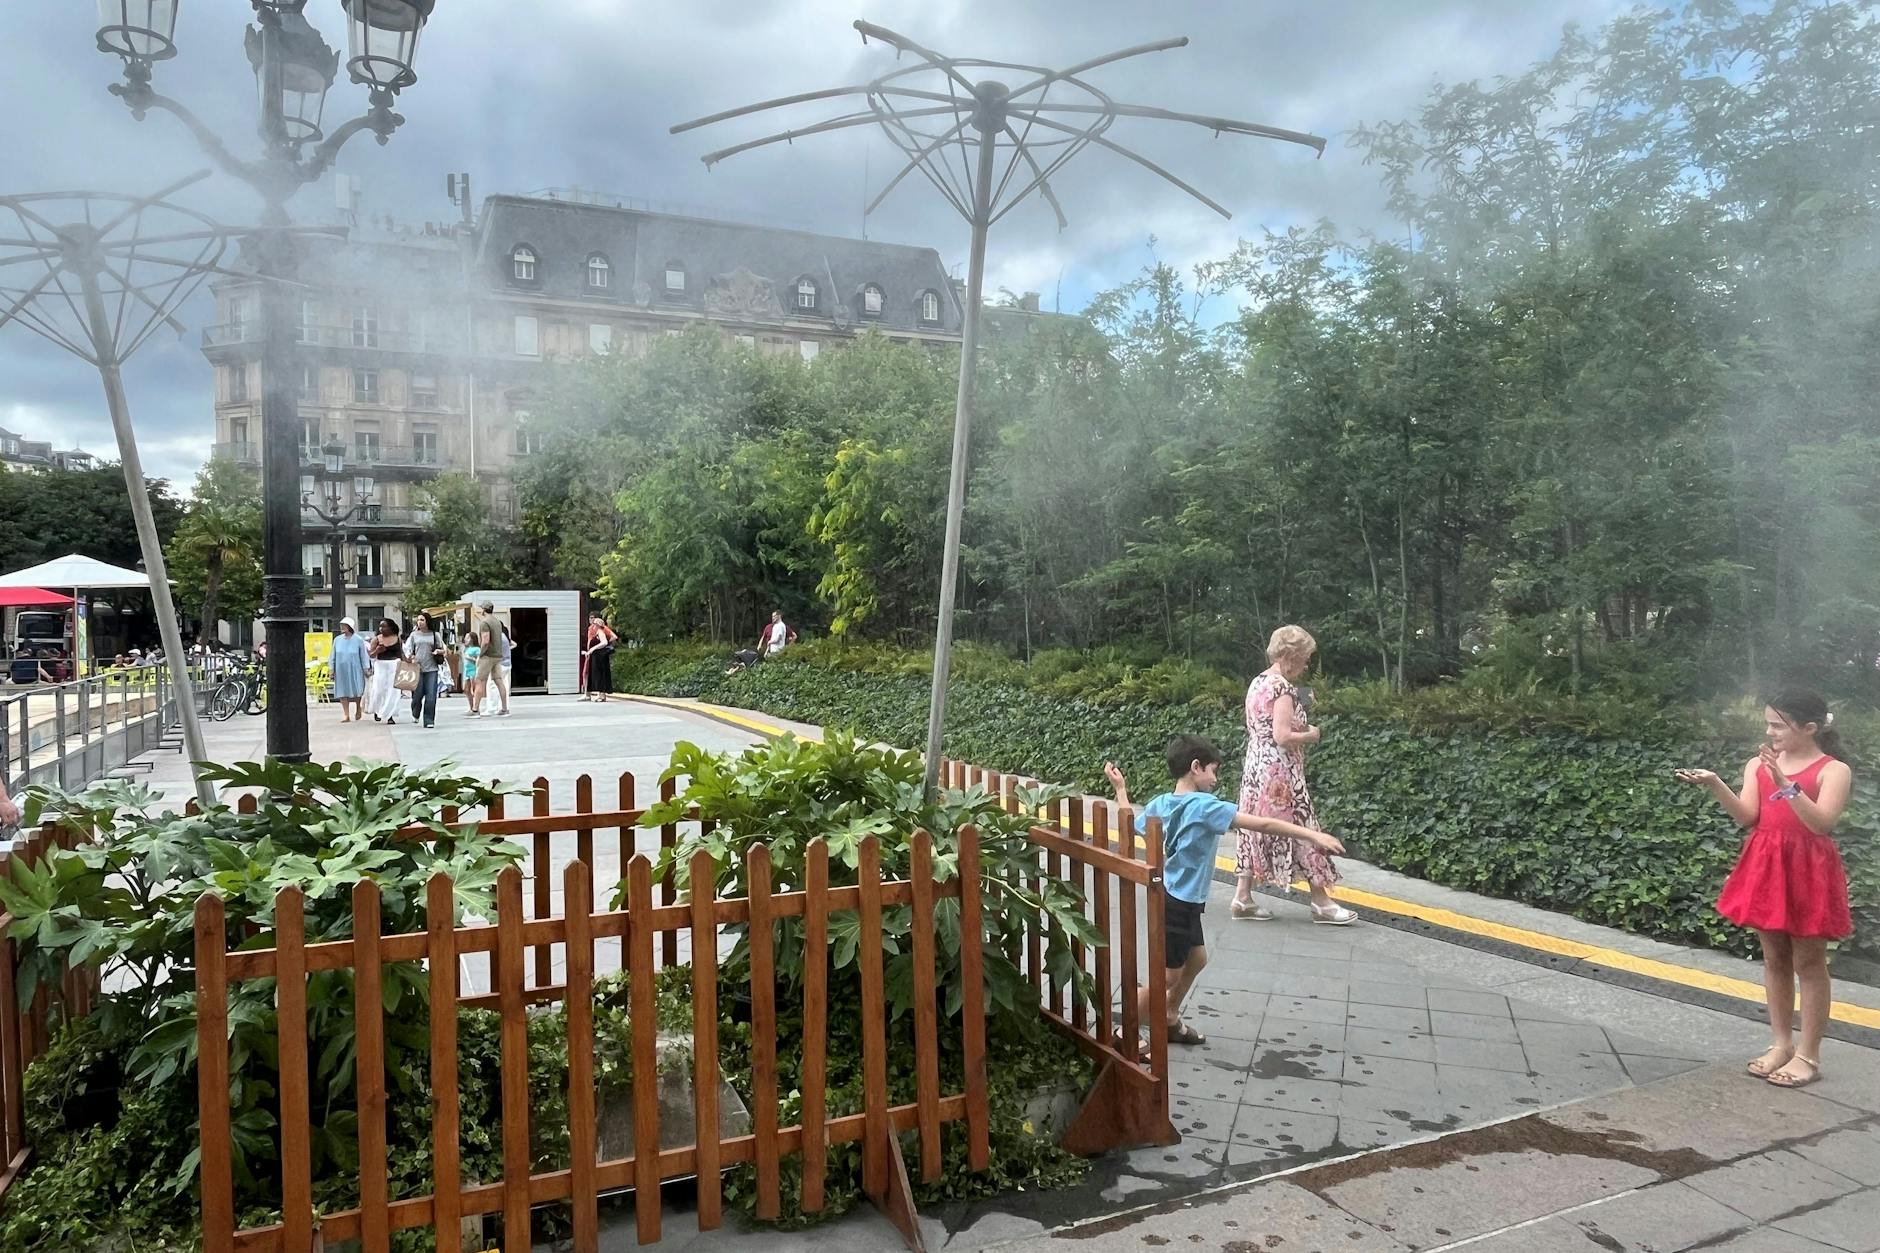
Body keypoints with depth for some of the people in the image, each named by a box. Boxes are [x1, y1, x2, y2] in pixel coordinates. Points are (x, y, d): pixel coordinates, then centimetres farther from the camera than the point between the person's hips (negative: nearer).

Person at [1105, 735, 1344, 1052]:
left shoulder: (1160, 803, 1)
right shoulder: (1204, 806, -22)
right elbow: (1262, 825, -26)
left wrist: (1119, 788, 29)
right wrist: (1312, 835, -25)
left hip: (1176, 899, 9)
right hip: (1178, 903, -9)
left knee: (1196, 959, 23)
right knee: (1169, 974, 3)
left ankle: (1169, 1021, 37)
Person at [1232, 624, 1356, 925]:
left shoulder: (1256, 683, 10)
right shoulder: (1283, 688, -18)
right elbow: (1282, 737, -25)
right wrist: (1310, 735, -7)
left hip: (1255, 769, 9)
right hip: (1280, 773, -9)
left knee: (1256, 830, 12)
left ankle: (1242, 898, 14)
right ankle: (1321, 901, 12)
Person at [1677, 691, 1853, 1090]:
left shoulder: (1833, 770, -8)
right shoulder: (1757, 765, 6)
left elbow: (1823, 823, -21)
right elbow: (1747, 816, -4)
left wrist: (1786, 785, -32)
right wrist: (1714, 785, -18)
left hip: (1807, 871, -5)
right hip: (1766, 868, 5)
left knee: (1808, 963, 5)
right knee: (1774, 958, 13)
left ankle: (1808, 1055, 14)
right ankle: (1781, 1044, 25)